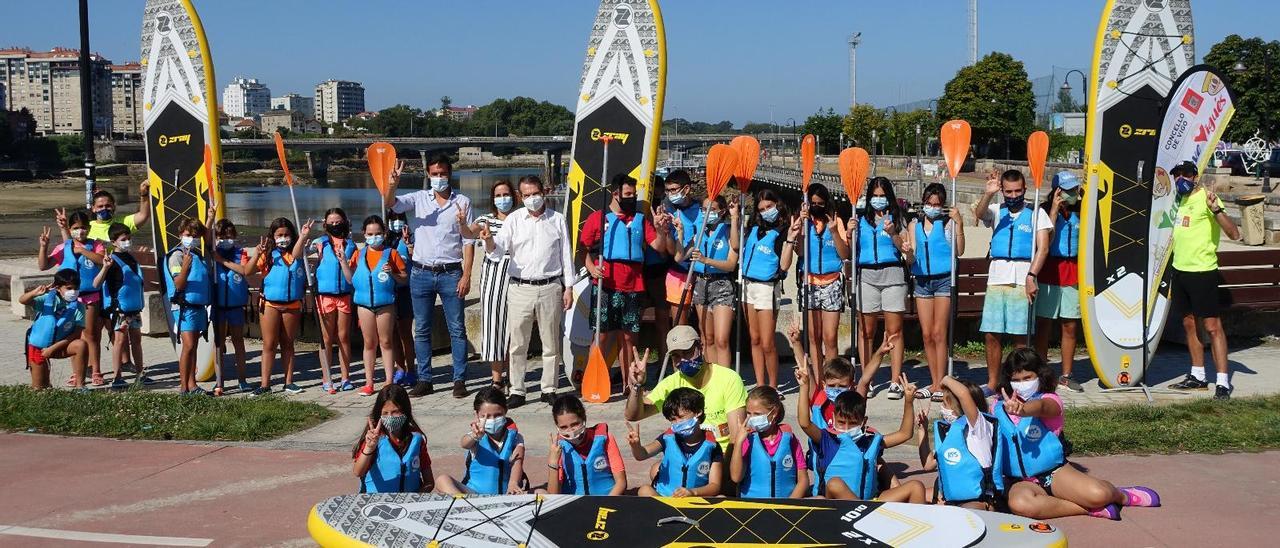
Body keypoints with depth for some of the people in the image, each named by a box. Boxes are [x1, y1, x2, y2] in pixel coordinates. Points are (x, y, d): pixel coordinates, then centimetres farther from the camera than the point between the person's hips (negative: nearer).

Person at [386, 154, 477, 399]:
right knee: (421, 330, 7)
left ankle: (460, 380, 7)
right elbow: (389, 204, -9)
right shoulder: (419, 198, 6)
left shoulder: (462, 202, 2)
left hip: (451, 273, -2)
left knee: (457, 329, 1)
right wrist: (393, 184, -30)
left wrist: (466, 275, -7)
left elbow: (468, 241, 0)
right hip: (421, 274, 2)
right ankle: (424, 380, 16)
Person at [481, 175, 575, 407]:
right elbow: (499, 247, -7)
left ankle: (549, 390, 17)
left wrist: (568, 288, 5)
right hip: (520, 289, 0)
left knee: (551, 343, 7)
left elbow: (566, 255, 9)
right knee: (518, 344, 2)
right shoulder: (515, 219, 5)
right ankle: (517, 391, 9)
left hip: (550, 288, 0)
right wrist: (489, 240, -31)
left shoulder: (557, 220, 7)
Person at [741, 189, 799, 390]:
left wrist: (790, 239, -24)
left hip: (767, 287, -6)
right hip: (748, 284, 6)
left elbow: (784, 266, -13)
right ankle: (760, 385, 15)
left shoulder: (783, 231, -7)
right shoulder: (754, 227, 10)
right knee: (755, 340, 9)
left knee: (767, 343, -6)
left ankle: (772, 387, 7)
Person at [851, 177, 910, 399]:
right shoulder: (861, 219, 14)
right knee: (866, 332, 3)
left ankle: (895, 381, -2)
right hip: (866, 275, 2)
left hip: (892, 273, -2)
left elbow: (903, 248, -2)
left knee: (894, 331, -3)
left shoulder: (897, 218, 9)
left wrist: (893, 233, -19)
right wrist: (849, 235, -7)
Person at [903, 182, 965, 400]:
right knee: (926, 335, 5)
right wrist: (908, 253, -16)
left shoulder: (948, 222, -1)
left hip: (944, 279, -4)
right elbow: (911, 259, 7)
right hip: (922, 280, 5)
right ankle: (934, 383, 13)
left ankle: (940, 384, -3)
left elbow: (959, 251, -12)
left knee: (939, 333, -7)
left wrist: (958, 224, -19)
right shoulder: (915, 225, 11)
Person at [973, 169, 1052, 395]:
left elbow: (1043, 248, -3)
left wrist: (1031, 276, -15)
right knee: (991, 335, 3)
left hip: (1023, 280, -3)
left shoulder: (1036, 213, 6)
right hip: (996, 278, 3)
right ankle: (992, 384, 13)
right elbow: (979, 213, -10)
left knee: (1020, 336, -1)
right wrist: (988, 194, -29)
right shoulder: (996, 211, 13)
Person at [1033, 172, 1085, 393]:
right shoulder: (1045, 209, -2)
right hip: (1049, 272, -4)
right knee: (1044, 325, 1)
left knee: (1070, 327, 6)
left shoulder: (1079, 211, 11)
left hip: (1073, 273, 4)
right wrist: (1054, 210, -15)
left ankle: (1066, 375, 14)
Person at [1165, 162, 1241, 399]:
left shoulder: (1205, 198, -13)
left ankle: (1223, 382, -7)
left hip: (1202, 271, -8)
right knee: (1189, 324, 13)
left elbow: (1234, 234, -22)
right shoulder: (1181, 199, 12)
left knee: (1212, 326, -8)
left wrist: (1216, 209, -33)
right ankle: (1198, 376, 22)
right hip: (1180, 270, 8)